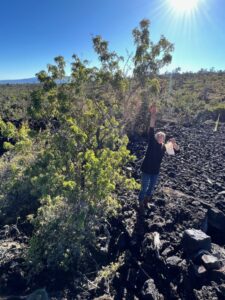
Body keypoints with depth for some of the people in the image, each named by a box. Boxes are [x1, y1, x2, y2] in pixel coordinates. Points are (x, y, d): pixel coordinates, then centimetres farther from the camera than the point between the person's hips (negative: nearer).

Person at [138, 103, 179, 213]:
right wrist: (153, 115, -40)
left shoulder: (164, 147, -2)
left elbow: (177, 150, -7)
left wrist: (174, 143, -30)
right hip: (146, 170, -4)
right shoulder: (152, 143, -14)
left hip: (156, 171, 5)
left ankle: (146, 202, 47)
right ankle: (141, 205, 30)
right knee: (144, 189, 6)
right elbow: (151, 131, -27)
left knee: (151, 188, 22)